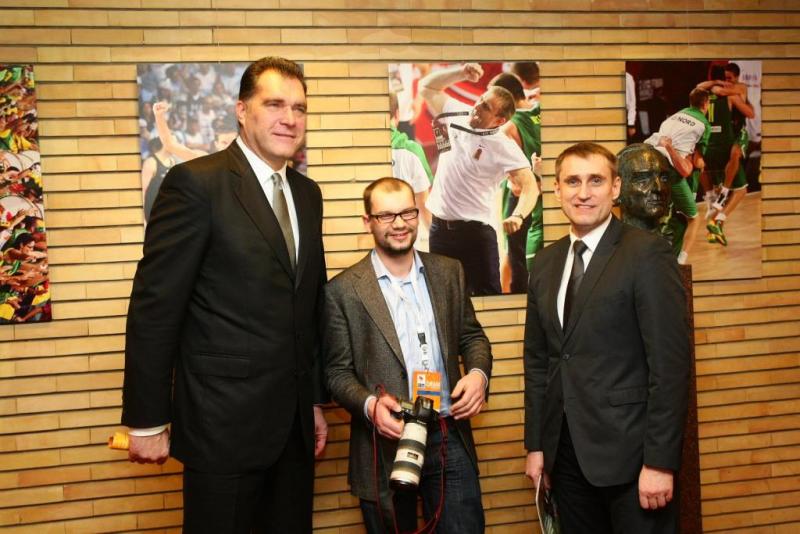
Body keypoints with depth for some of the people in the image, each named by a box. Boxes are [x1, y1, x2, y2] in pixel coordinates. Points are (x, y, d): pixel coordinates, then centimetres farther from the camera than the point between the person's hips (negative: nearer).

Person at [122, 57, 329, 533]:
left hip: (294, 423, 7)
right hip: (224, 423, -6)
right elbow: (155, 307, -12)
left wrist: (316, 400, 16)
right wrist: (147, 421, -11)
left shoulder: (307, 193, 11)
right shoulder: (196, 183, -11)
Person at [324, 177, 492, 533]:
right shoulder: (343, 290, -5)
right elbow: (337, 371, -3)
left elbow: (471, 335, 14)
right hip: (385, 442, -2)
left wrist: (478, 372, -7)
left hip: (450, 437, 3)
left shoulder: (449, 272, 6)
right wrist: (369, 405, -21)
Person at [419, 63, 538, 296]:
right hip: (439, 228, 5)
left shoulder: (504, 146, -14)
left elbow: (530, 186, -23)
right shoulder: (457, 115, 2)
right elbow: (426, 86, 11)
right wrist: (461, 73, -4)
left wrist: (518, 216, -43)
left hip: (475, 232, -5)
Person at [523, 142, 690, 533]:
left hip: (628, 451, -5)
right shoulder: (545, 263, 9)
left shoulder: (647, 253, -10)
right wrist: (535, 444, 10)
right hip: (566, 453, 5)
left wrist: (660, 461, -16)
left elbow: (670, 363, -14)